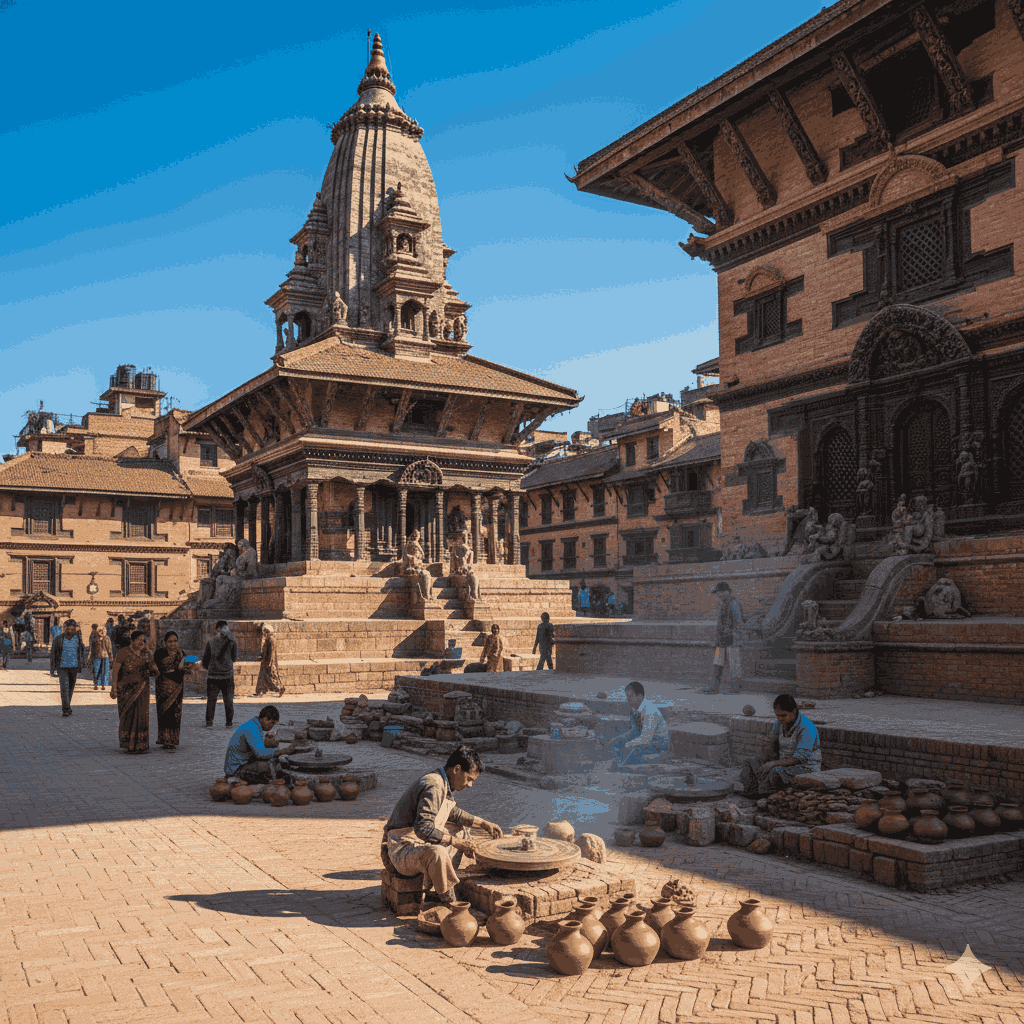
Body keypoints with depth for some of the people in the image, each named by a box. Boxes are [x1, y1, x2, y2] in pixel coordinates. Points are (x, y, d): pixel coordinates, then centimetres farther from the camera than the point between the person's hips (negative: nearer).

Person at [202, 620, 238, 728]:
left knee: (211, 700, 7)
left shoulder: (210, 641, -1)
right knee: (228, 700, 8)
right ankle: (228, 722, 9)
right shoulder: (232, 642, -4)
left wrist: (206, 667, 24)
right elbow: (234, 658, 5)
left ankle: (209, 722, 4)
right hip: (227, 675, 0)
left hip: (213, 675, 1)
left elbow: (205, 658, 6)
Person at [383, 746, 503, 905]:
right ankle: (450, 903, -16)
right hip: (403, 849, -11)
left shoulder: (442, 783, 8)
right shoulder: (433, 786, -24)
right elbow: (424, 829, -34)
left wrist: (484, 824, 24)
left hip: (421, 842, 11)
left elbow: (453, 812, 28)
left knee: (463, 830, 22)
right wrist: (456, 842, -24)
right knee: (437, 853, -39)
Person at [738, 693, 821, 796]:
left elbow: (800, 759, -23)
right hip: (783, 763, 8)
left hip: (806, 768, -8)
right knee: (750, 763, -8)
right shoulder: (778, 724, 4)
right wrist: (769, 748, -16)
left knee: (776, 771, -36)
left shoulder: (806, 728, -18)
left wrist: (774, 763, -28)